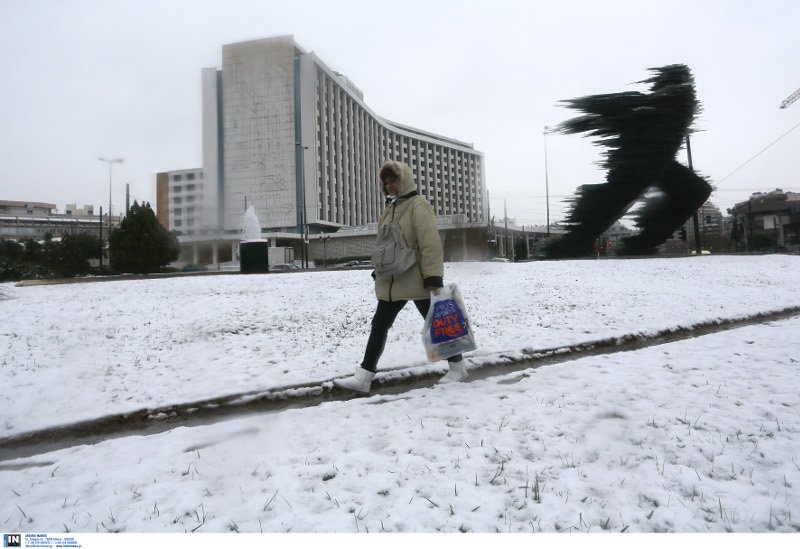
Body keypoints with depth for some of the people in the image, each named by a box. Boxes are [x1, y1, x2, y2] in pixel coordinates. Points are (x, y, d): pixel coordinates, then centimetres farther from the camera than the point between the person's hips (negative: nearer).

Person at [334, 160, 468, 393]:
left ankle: (457, 366, 24)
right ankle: (364, 377, 11)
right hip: (391, 281, 8)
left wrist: (433, 276, -24)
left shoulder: (418, 205, -11)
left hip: (417, 279, -8)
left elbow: (431, 243, -19)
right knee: (379, 325, 6)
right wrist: (379, 270, 19)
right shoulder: (389, 209, 14)